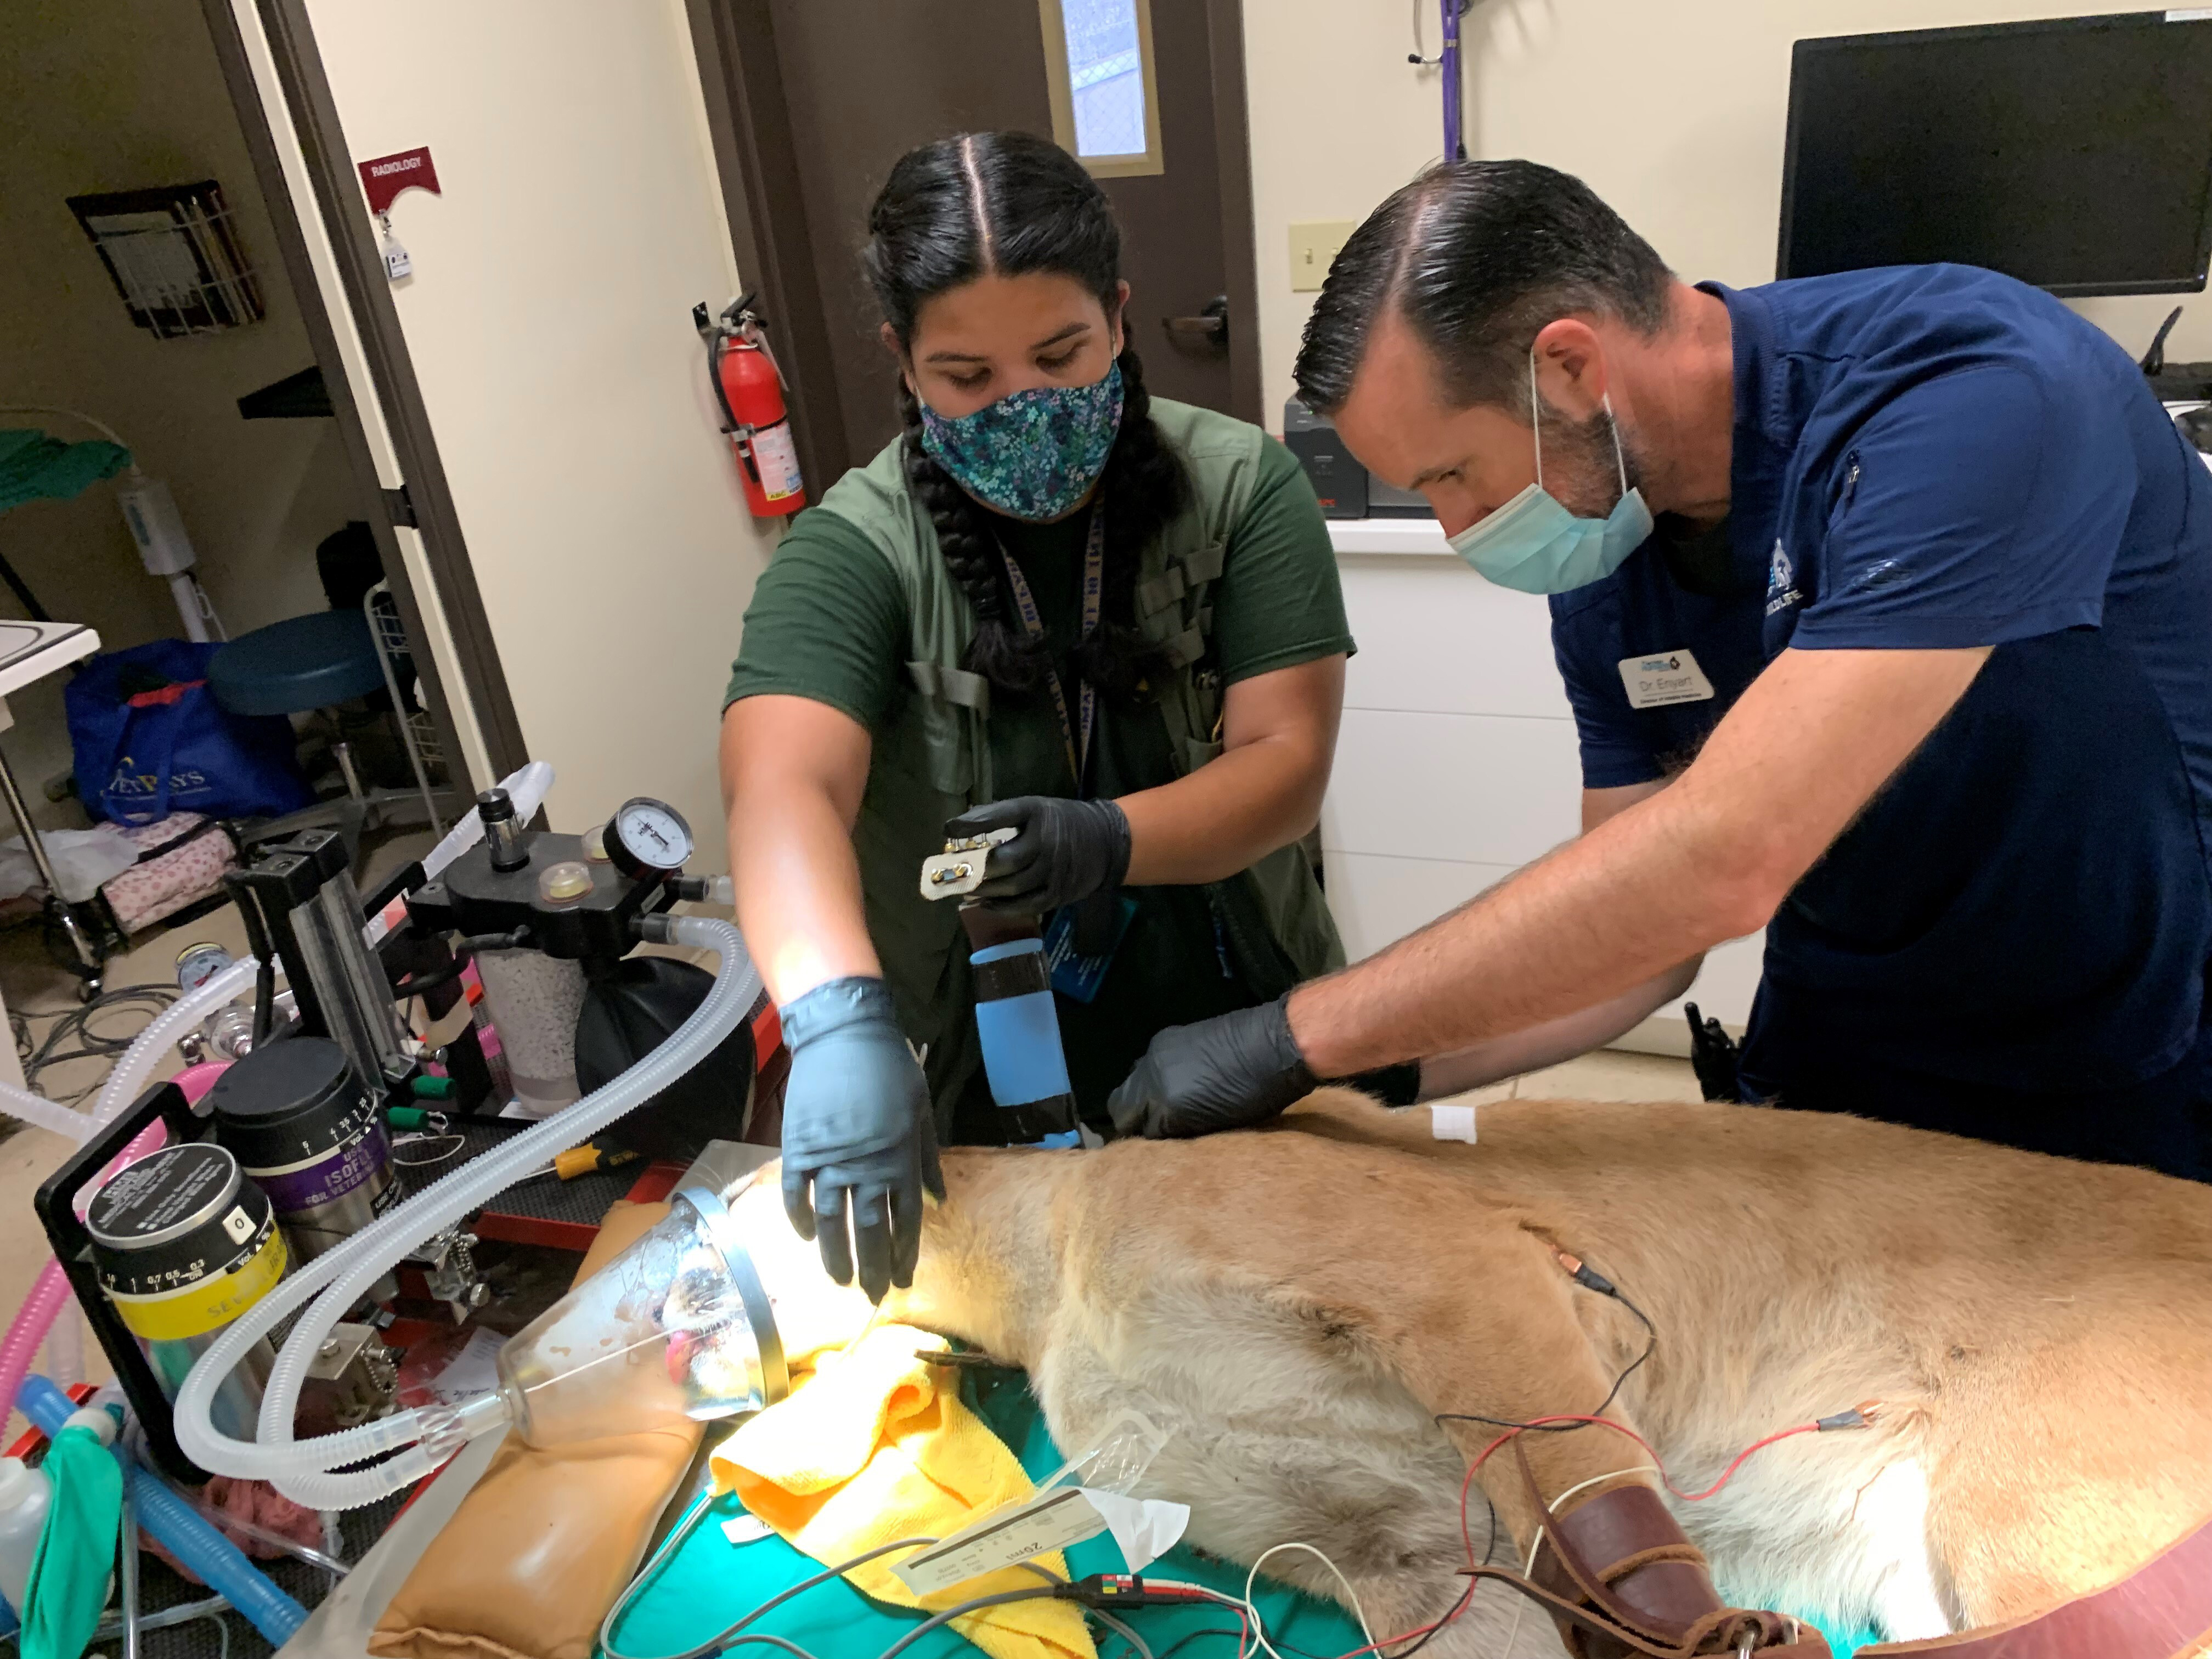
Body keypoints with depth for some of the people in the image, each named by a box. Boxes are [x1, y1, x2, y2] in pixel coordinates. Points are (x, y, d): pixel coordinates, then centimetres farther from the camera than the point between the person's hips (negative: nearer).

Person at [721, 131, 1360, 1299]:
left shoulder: (1242, 489, -10)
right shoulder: (856, 553, -16)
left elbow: (1287, 760, -15)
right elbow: (784, 786, -31)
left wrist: (1108, 842, -34)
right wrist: (840, 1019, -49)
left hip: (1245, 1053, 2)